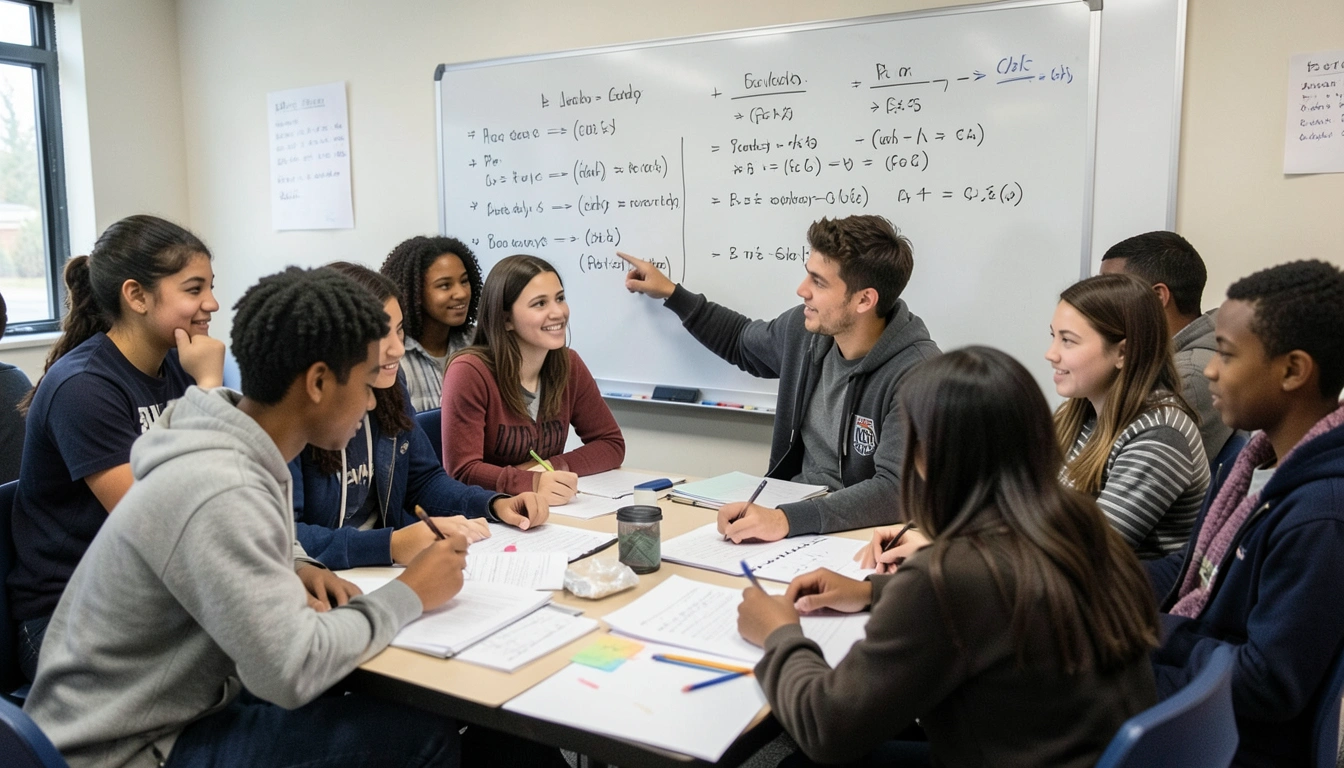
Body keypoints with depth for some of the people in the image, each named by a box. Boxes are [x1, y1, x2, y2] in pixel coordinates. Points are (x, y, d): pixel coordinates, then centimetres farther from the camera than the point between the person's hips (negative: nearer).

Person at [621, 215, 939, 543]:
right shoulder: (805, 326, 0)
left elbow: (896, 489, -30)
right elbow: (742, 342, 24)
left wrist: (788, 519, -41)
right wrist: (671, 294, 25)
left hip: (860, 532, -6)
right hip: (790, 505, 6)